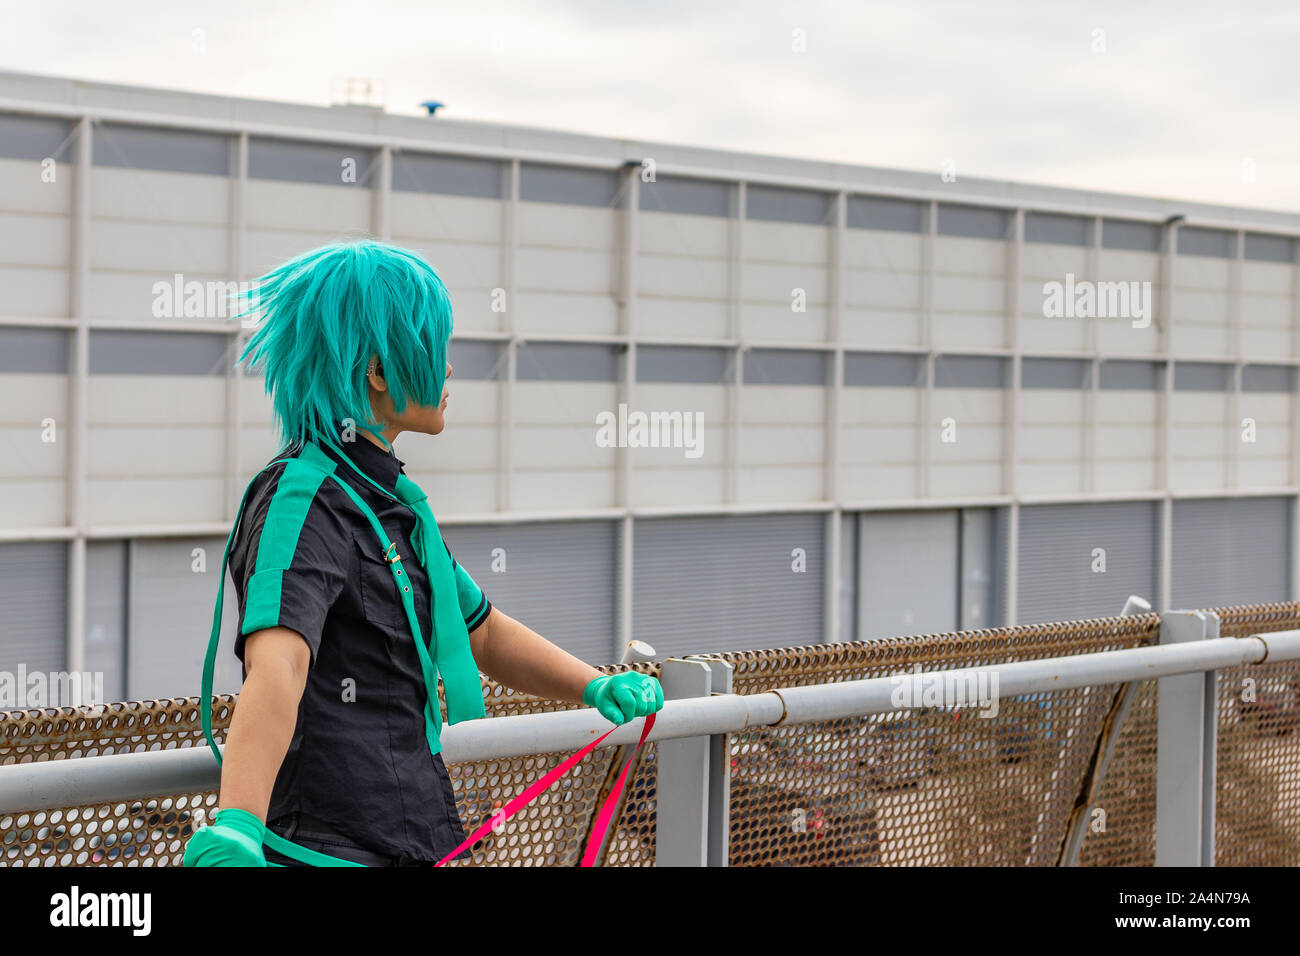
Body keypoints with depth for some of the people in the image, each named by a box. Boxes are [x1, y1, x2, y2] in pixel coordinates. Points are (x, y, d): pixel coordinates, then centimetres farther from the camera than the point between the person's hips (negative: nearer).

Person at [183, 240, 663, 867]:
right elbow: (276, 665, -35)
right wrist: (234, 827, -49)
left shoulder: (389, 502, 13)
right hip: (336, 849, -9)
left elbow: (482, 634, 23)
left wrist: (596, 687, 8)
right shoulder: (304, 501, -17)